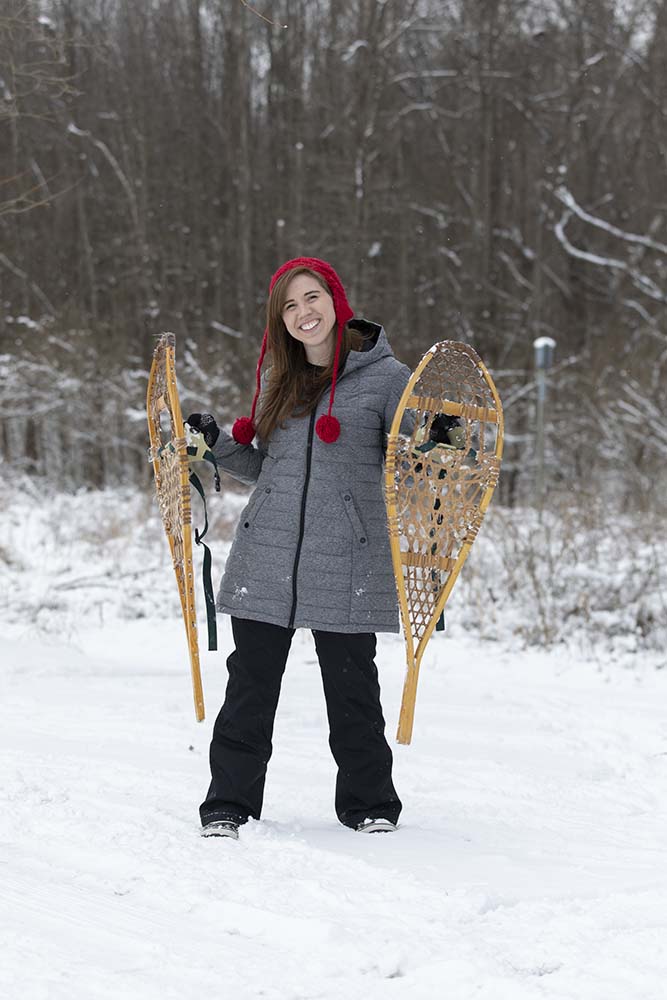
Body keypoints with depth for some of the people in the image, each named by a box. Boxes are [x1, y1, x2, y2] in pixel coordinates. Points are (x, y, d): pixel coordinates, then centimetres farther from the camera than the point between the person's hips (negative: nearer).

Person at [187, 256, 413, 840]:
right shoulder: (278, 380, 15)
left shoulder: (387, 376, 0)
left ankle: (370, 806, 18)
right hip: (266, 558, 4)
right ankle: (229, 806, 13)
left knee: (352, 688, 3)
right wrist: (217, 444, 7)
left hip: (348, 562, -4)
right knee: (250, 684, 4)